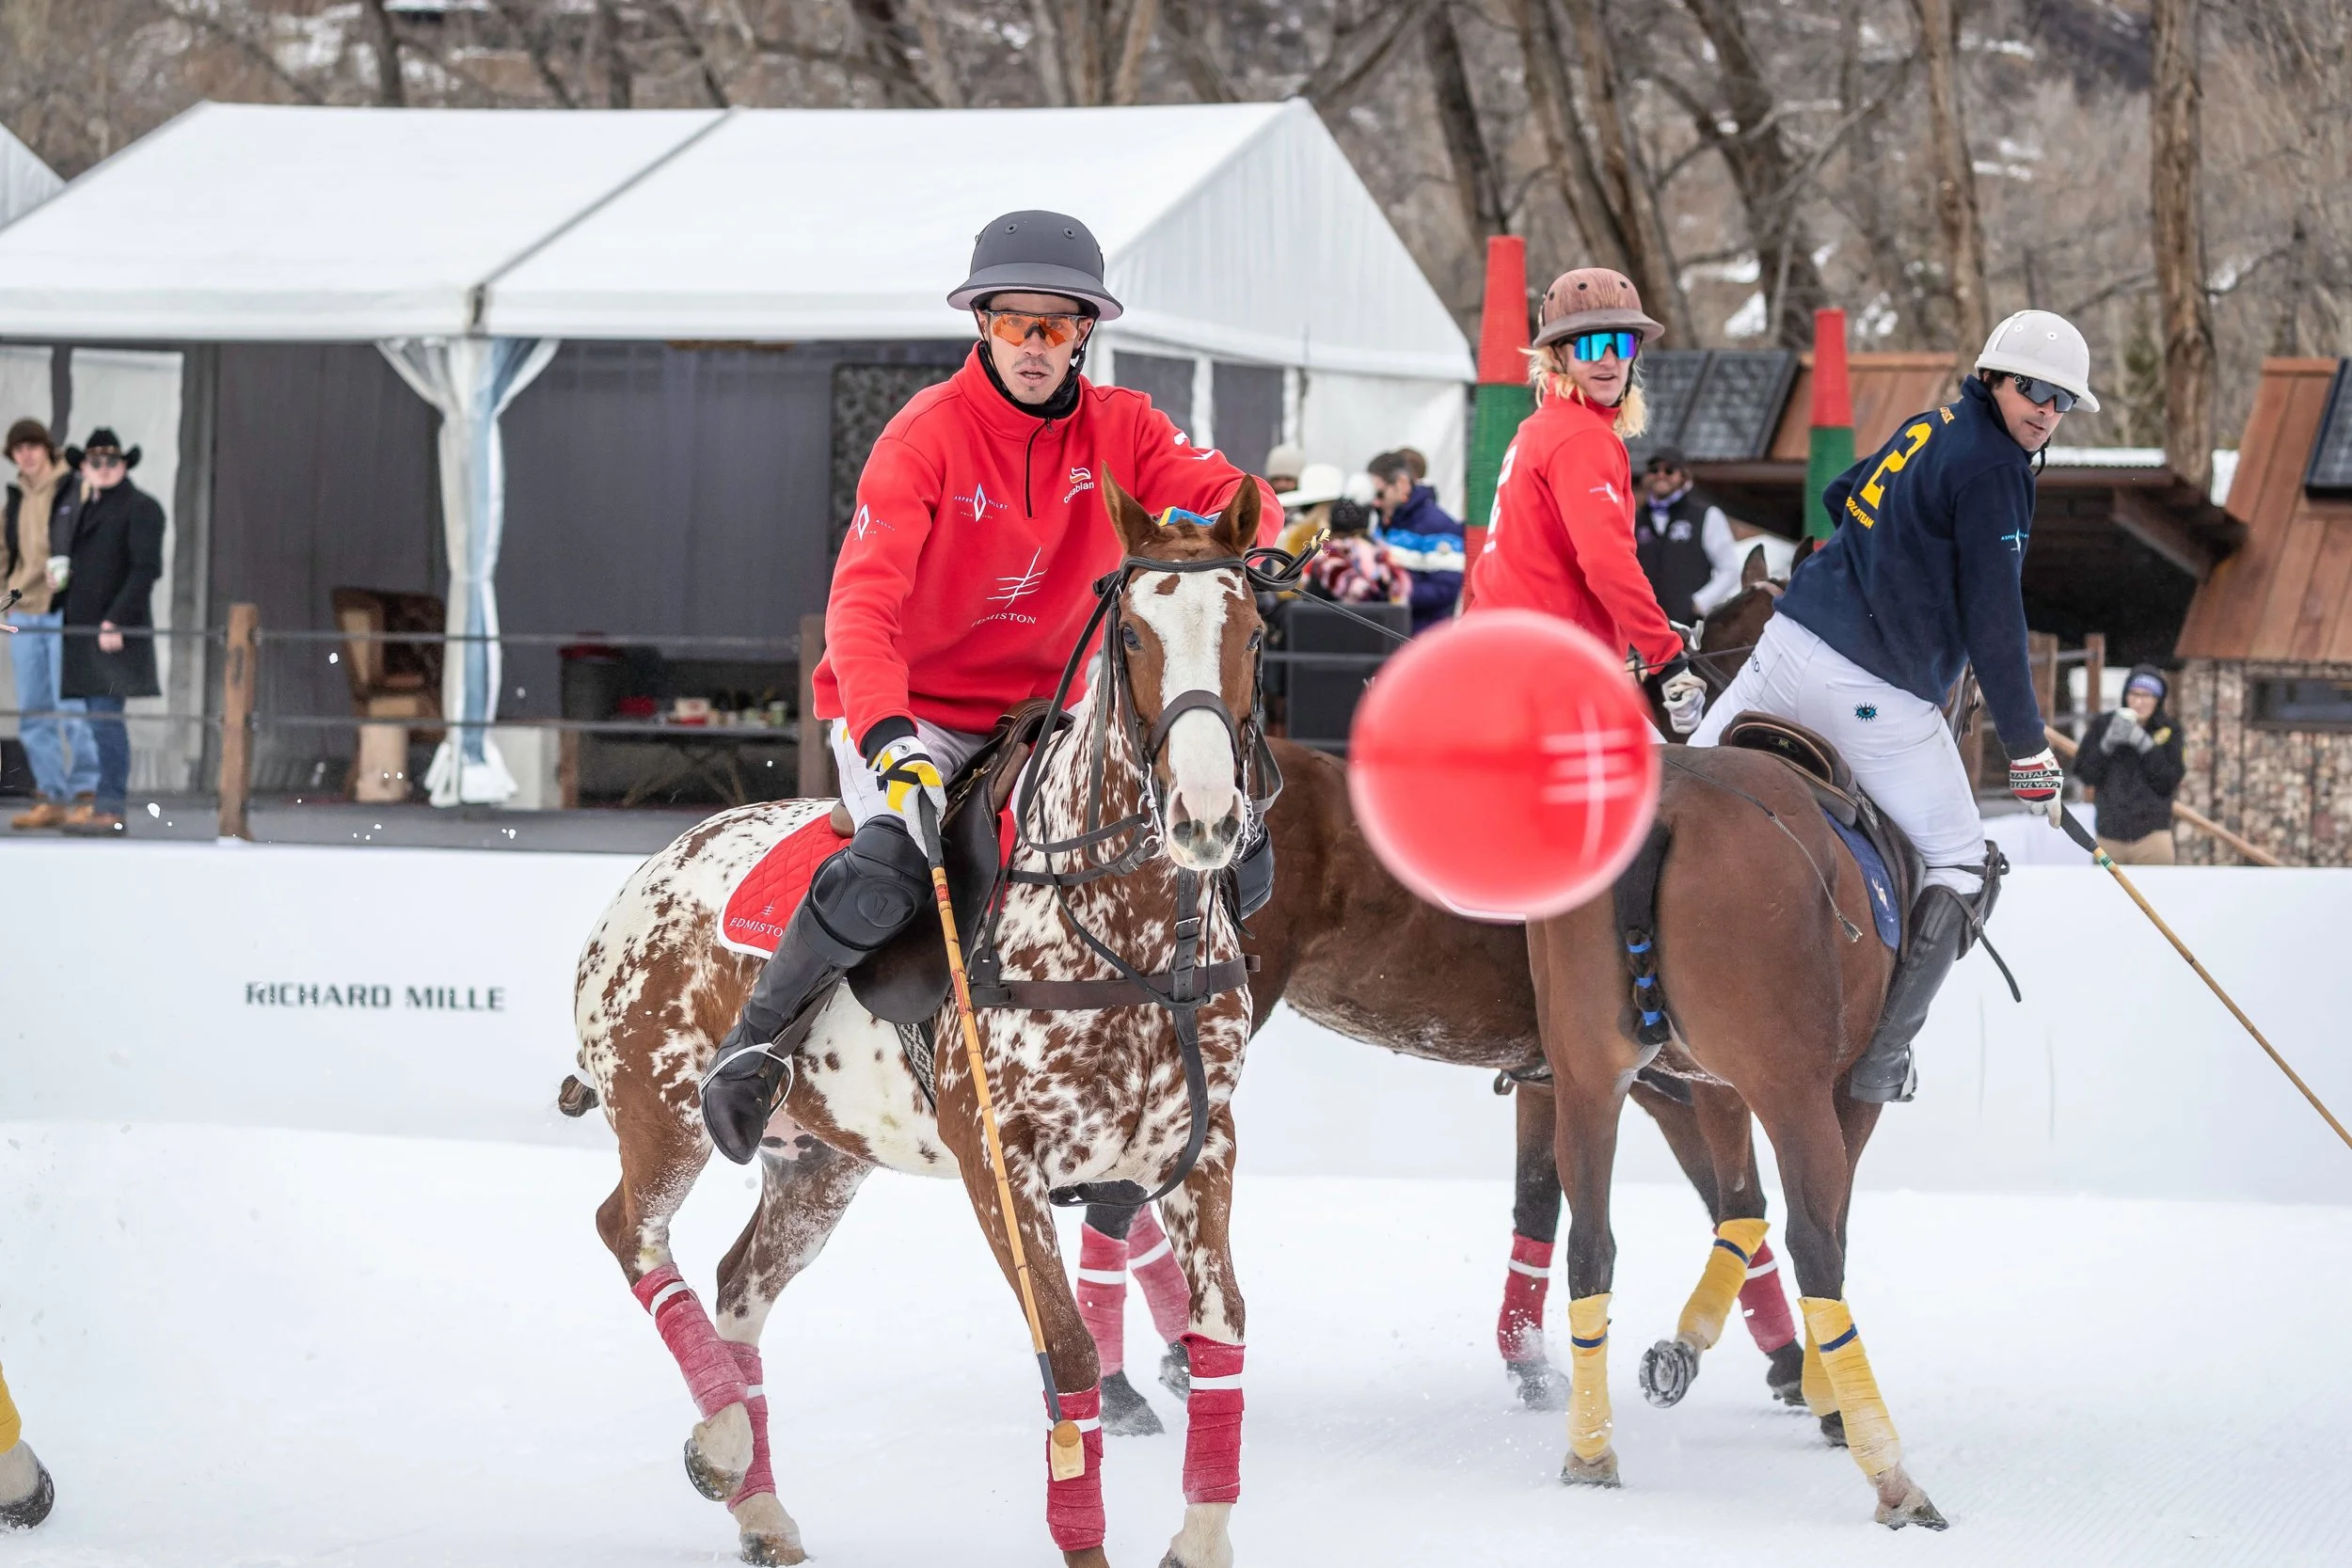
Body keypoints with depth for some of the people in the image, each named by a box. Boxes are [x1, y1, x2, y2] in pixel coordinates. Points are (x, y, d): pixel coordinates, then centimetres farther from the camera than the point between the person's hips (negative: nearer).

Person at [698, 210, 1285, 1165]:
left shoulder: (1120, 430, 0)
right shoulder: (926, 435, -14)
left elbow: (1233, 498, -12)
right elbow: (862, 601, -25)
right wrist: (886, 733, -41)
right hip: (907, 716, -5)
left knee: (1238, 858, -9)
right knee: (889, 869, -35)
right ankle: (757, 1045, -11)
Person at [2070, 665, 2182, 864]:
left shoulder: (2168, 732, 0)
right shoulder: (2102, 726, 2)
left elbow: (2167, 783, -8)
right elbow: (2086, 774, -2)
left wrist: (2144, 745, -18)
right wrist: (2108, 744, -16)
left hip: (2151, 834, -2)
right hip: (2109, 836, 2)